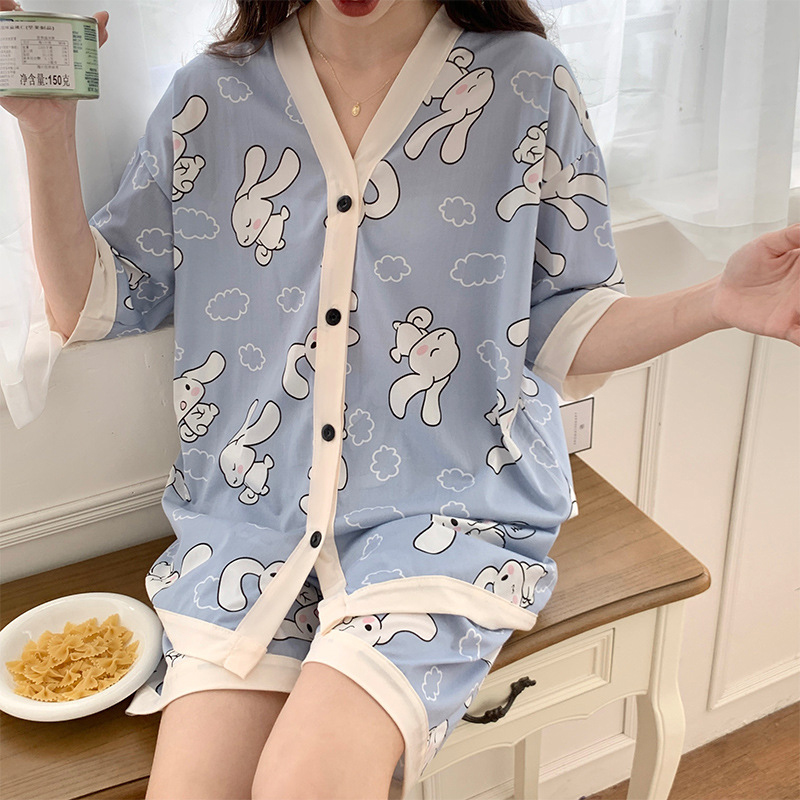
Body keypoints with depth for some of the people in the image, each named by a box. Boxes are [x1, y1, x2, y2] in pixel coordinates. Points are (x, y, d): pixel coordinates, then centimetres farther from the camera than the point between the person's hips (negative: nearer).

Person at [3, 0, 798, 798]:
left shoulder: (528, 84, 1)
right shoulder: (210, 97, 6)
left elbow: (565, 327, 3)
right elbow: (89, 305, 8)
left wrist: (719, 302, -14)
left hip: (448, 501, -2)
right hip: (249, 508, 3)